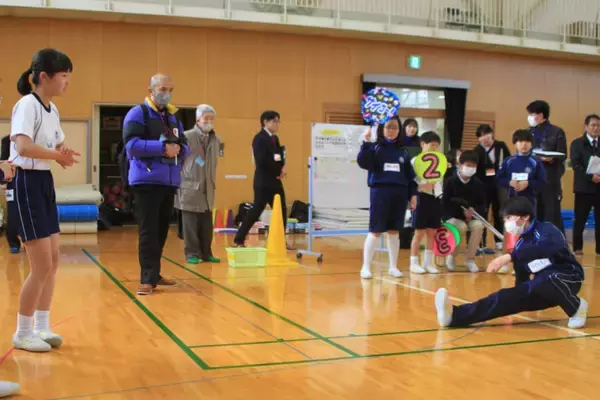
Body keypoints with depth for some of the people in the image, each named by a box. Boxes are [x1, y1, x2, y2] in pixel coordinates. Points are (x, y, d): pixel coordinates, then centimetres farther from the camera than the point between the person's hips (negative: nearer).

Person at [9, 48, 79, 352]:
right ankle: (23, 333, 10)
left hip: (45, 183, 9)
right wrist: (58, 155, -21)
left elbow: (59, 145, 20)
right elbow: (23, 147, -32)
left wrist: (65, 155, -2)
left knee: (53, 261, 12)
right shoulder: (27, 105, -16)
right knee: (42, 265, -5)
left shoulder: (52, 109, 11)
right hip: (26, 185, -9)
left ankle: (41, 328, 24)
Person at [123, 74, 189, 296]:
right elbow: (132, 144, -16)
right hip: (146, 181, -7)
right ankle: (147, 279, -3)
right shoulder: (137, 114, -4)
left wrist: (178, 149, -9)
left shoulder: (173, 117, 17)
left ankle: (154, 274, 22)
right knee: (148, 231, -7)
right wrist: (162, 147, -20)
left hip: (169, 182, 7)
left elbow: (185, 146, 15)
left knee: (161, 230, 12)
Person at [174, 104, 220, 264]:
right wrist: (179, 181, -6)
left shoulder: (216, 140, 10)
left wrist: (213, 183, 15)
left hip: (208, 188, 5)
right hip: (190, 187, -5)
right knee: (191, 224, 0)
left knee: (207, 224, 8)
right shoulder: (187, 137, -6)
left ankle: (206, 253, 17)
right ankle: (192, 253, 8)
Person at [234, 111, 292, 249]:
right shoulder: (259, 139, -13)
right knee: (256, 211, -7)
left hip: (275, 181, 9)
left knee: (282, 211, 10)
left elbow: (279, 157, 13)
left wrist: (282, 168, -10)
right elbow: (261, 161, -22)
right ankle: (239, 240, 2)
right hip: (263, 182, -9)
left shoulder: (275, 138, 15)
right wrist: (279, 170, -13)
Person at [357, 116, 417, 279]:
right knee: (375, 231, -2)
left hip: (399, 194, 4)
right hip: (380, 192, -3)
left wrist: (413, 194, 9)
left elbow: (410, 175, 14)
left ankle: (393, 266, 19)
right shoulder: (375, 147, 0)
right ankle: (366, 267, 7)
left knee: (394, 231, 9)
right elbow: (363, 163, -17)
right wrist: (366, 143, -24)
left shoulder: (403, 151, 12)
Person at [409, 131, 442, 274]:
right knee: (420, 232, -3)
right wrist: (421, 186, -25)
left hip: (435, 199, 6)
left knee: (432, 233, 7)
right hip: (422, 198, -6)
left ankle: (428, 263, 15)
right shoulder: (415, 161, -4)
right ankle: (414, 263, 5)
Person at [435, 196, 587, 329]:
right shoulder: (520, 244, 9)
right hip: (541, 291, 6)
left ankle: (576, 308, -11)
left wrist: (510, 257, -41)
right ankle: (456, 315, -33)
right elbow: (521, 276, 19)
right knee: (507, 297, -18)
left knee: (543, 281, -39)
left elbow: (550, 248, -37)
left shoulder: (546, 229, -12)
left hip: (567, 278, -6)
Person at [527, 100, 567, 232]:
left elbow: (562, 156, -7)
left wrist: (551, 159, -25)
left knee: (552, 214, -3)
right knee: (535, 215, 8)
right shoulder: (529, 133, 13)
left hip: (551, 179, -4)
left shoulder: (557, 132, 0)